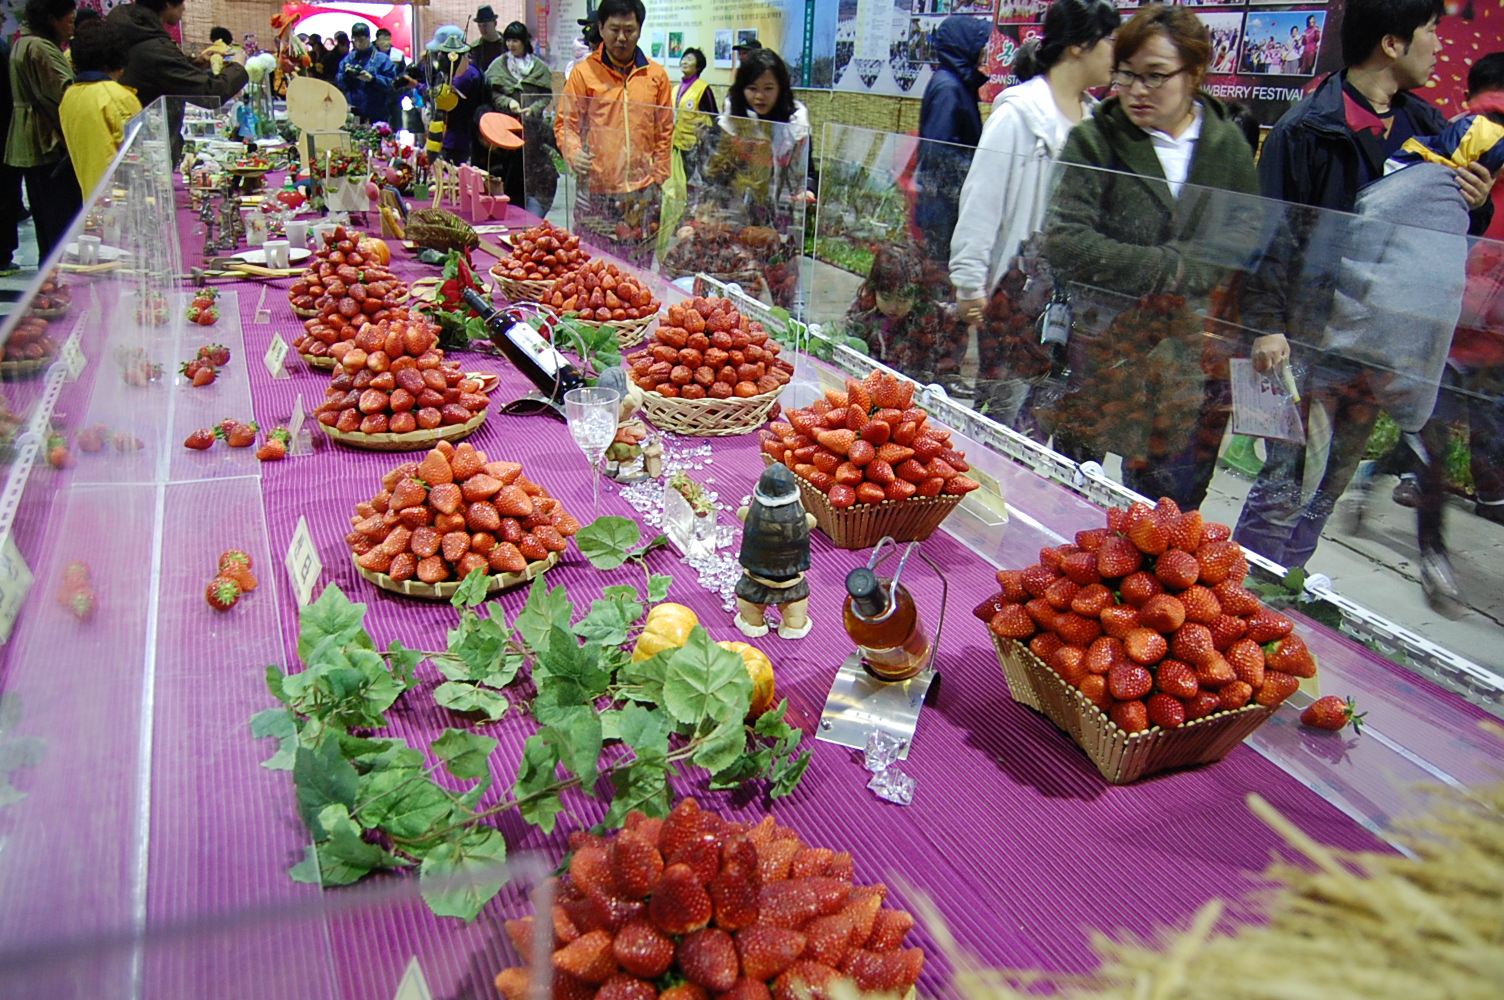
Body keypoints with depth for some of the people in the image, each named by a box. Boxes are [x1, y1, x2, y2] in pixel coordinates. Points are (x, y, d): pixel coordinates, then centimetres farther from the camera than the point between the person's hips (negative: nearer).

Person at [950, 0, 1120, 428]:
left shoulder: (1093, 116, 10)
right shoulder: (1018, 112, -10)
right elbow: (981, 201, -10)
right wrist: (969, 282, -11)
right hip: (1021, 283, -6)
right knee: (1010, 402, -1)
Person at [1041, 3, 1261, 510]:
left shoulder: (1227, 142, 6)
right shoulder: (1095, 140, -5)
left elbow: (1243, 238, 4)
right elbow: (1065, 242, -16)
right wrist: (1167, 269, -15)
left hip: (1195, 354, 3)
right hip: (1104, 347, -3)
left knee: (1173, 506, 10)